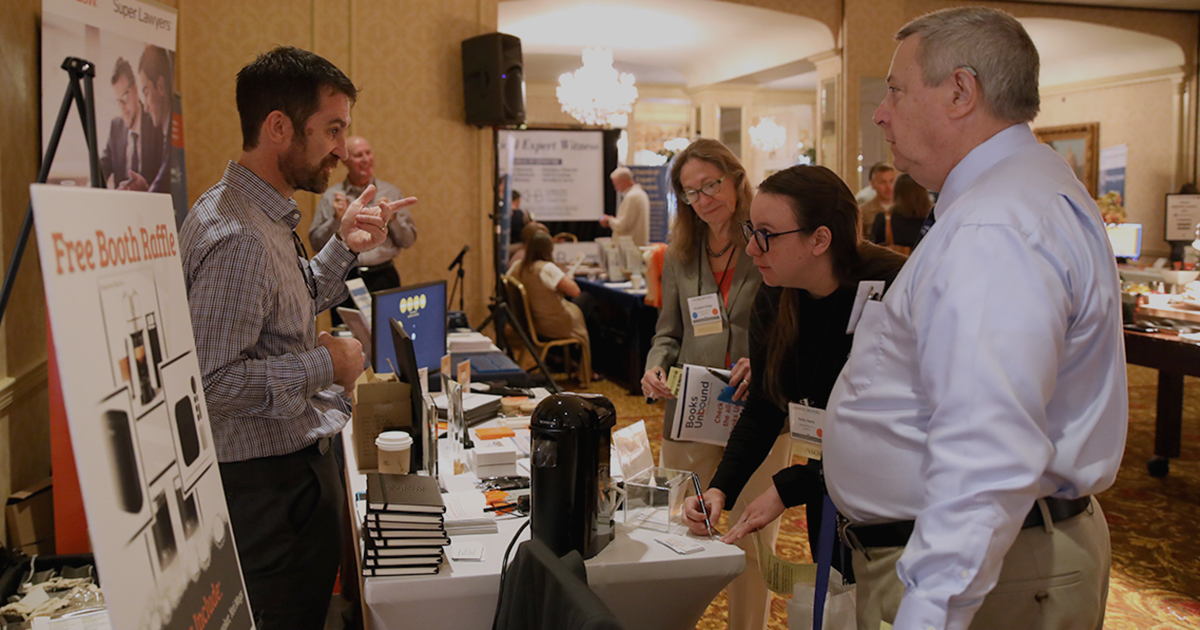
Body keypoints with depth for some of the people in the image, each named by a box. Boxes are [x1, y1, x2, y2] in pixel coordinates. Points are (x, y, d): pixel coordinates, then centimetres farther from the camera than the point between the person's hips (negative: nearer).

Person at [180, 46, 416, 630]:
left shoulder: (265, 215, 8)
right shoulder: (235, 237, -25)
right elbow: (211, 381, -31)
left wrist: (344, 247, 7)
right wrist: (323, 366, -20)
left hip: (299, 462, 10)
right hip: (268, 480, -10)